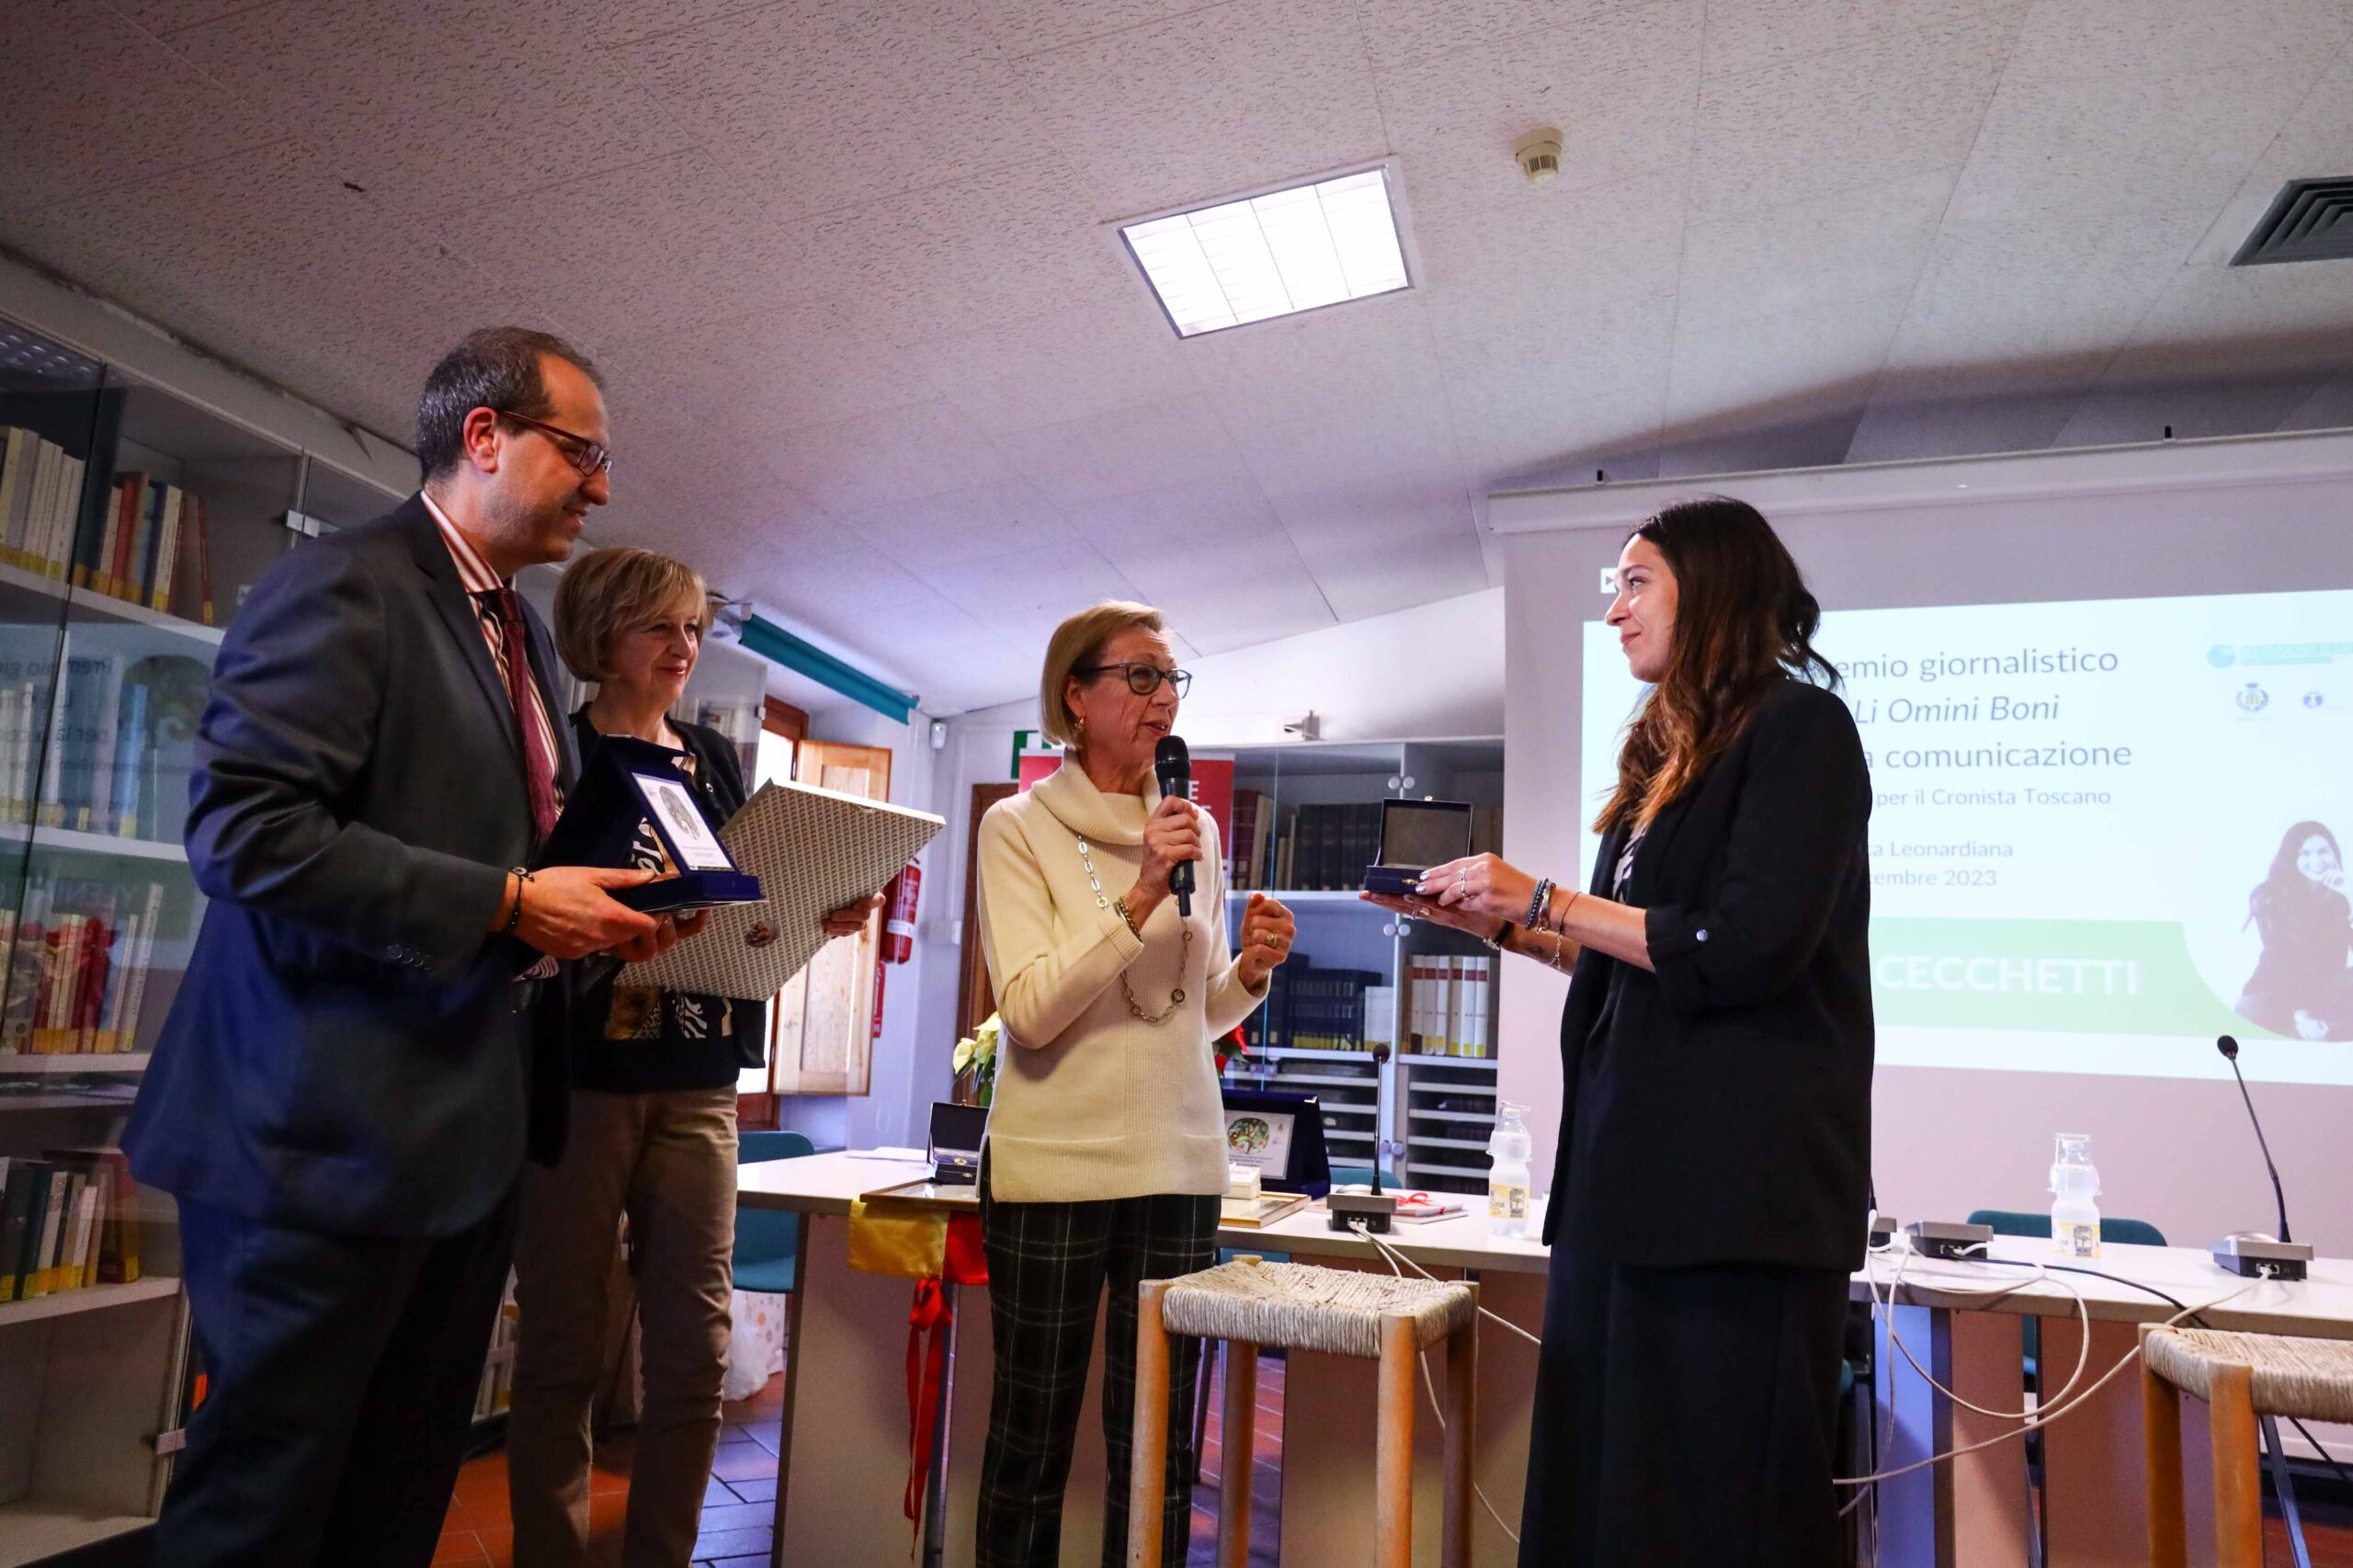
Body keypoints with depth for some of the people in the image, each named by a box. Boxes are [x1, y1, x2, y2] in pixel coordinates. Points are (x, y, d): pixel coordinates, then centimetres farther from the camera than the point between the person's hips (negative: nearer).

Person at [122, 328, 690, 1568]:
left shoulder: (517, 629, 16)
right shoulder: (342, 587, -12)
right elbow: (240, 827, -21)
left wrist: (595, 910, 5)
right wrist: (509, 904, -22)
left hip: (469, 1129, 9)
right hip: (333, 1134, -8)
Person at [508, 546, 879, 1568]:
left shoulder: (715, 757, 14)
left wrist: (821, 911, -4)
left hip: (697, 1083, 4)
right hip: (578, 1073, -4)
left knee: (695, 1354, 5)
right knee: (563, 1354, 4)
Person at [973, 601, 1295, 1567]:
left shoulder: (1196, 831, 10)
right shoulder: (1020, 827, -3)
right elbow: (1030, 1011, -15)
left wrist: (1251, 970, -3)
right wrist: (1139, 895, -22)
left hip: (1180, 1163, 4)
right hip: (1055, 1163, -4)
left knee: (1159, 1442, 10)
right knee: (1032, 1437, 7)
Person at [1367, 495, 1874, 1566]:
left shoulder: (1797, 727, -7)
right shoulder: (1674, 751, 18)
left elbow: (1744, 950, -18)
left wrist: (1545, 900, -13)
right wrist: (1502, 924, 12)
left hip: (1737, 1174, -8)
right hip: (1626, 1165, 8)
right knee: (1598, 1479, 13)